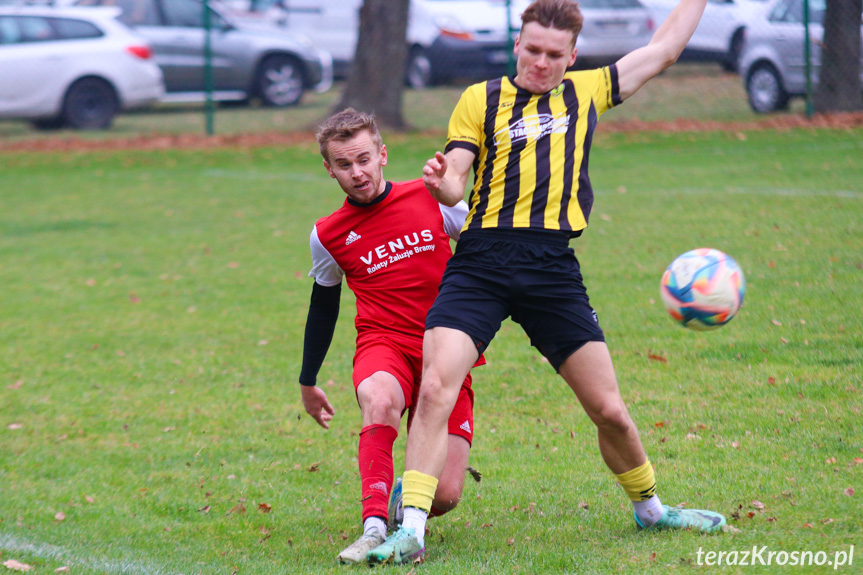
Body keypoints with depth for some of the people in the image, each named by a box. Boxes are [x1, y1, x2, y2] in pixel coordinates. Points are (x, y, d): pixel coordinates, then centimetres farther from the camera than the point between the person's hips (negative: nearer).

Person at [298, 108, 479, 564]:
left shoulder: (431, 198, 0)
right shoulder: (327, 235, 5)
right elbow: (323, 307, 20)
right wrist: (307, 383, 28)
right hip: (383, 343, 0)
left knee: (443, 496, -11)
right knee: (380, 399, -40)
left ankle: (403, 502, 25)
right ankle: (375, 527, -43)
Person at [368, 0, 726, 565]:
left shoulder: (587, 92, 16)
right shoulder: (480, 99, 11)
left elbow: (664, 48, 25)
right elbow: (455, 185, 4)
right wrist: (442, 182, -18)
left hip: (553, 268, 2)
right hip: (481, 262, -1)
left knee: (609, 410, 4)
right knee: (434, 390, -19)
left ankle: (650, 508, 29)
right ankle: (410, 530, -17)